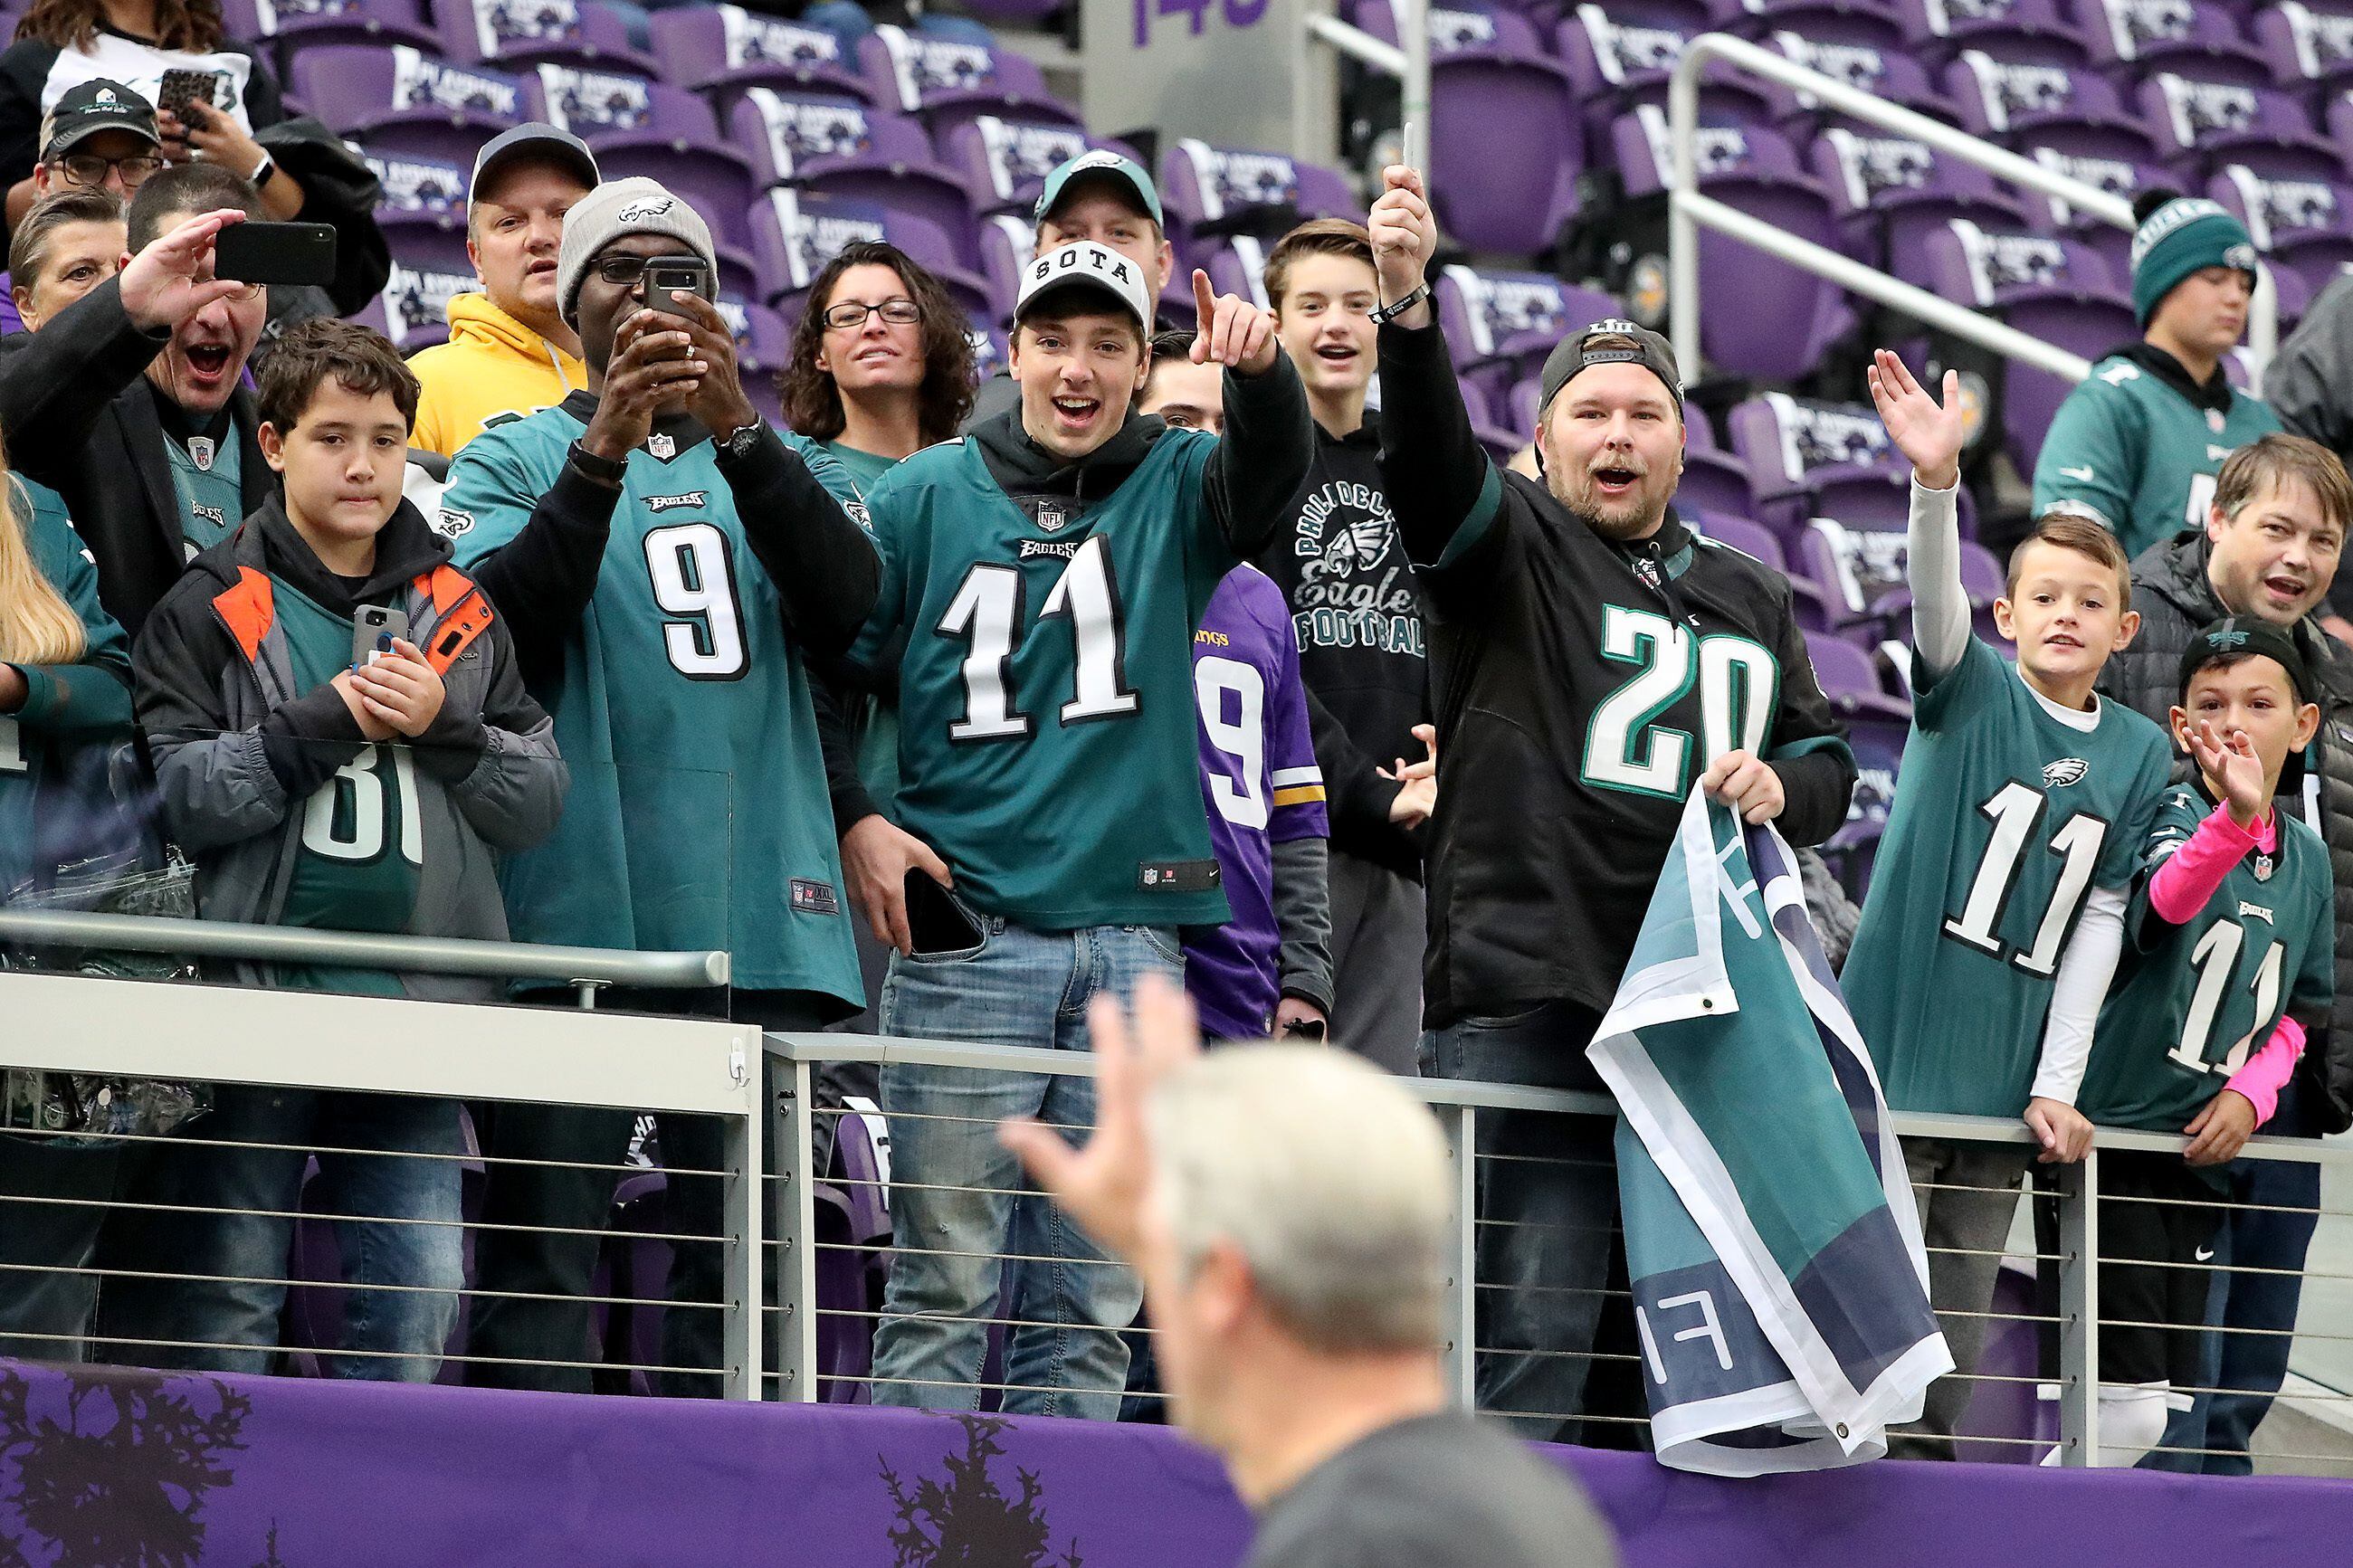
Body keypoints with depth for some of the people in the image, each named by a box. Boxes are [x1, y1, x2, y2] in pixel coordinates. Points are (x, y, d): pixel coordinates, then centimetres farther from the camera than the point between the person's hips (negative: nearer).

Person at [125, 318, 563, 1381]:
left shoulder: (458, 614, 14)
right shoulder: (215, 608, 3)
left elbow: (538, 802, 10)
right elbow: (180, 794, -7)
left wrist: (445, 727, -6)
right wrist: (324, 722, -12)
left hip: (418, 1005, 3)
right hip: (258, 996, -3)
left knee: (419, 1290, 0)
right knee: (231, 1296, 0)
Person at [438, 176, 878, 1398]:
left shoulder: (779, 466, 19)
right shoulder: (516, 459, 12)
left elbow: (846, 606, -3)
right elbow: (502, 631, -7)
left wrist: (741, 434, -16)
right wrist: (601, 455, -18)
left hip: (760, 922, 3)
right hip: (575, 915, -3)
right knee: (543, 1250, -7)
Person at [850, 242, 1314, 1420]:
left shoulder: (1177, 487, 9)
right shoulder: (926, 495, 6)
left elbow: (1273, 470, -12)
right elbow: (830, 662, 8)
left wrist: (1259, 372, -33)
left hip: (1133, 931, 2)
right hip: (966, 928, -2)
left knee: (1092, 1298, 5)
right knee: (944, 1278, -4)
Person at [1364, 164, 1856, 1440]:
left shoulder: (1750, 600, 24)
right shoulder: (1510, 548, 7)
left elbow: (1826, 760, 28)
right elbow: (1430, 461, -13)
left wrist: (1783, 785, 2)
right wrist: (1406, 309, -32)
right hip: (1524, 1006, -5)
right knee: (1527, 1333, -10)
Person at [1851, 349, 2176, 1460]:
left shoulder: (2140, 753, 8)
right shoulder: (1970, 690, -1)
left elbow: (2100, 925, 6)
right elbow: (1935, 603, -23)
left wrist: (2058, 1087, -1)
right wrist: (1936, 483, -42)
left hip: (2010, 1079, 4)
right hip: (1897, 1049, -4)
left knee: (1959, 1315, 8)